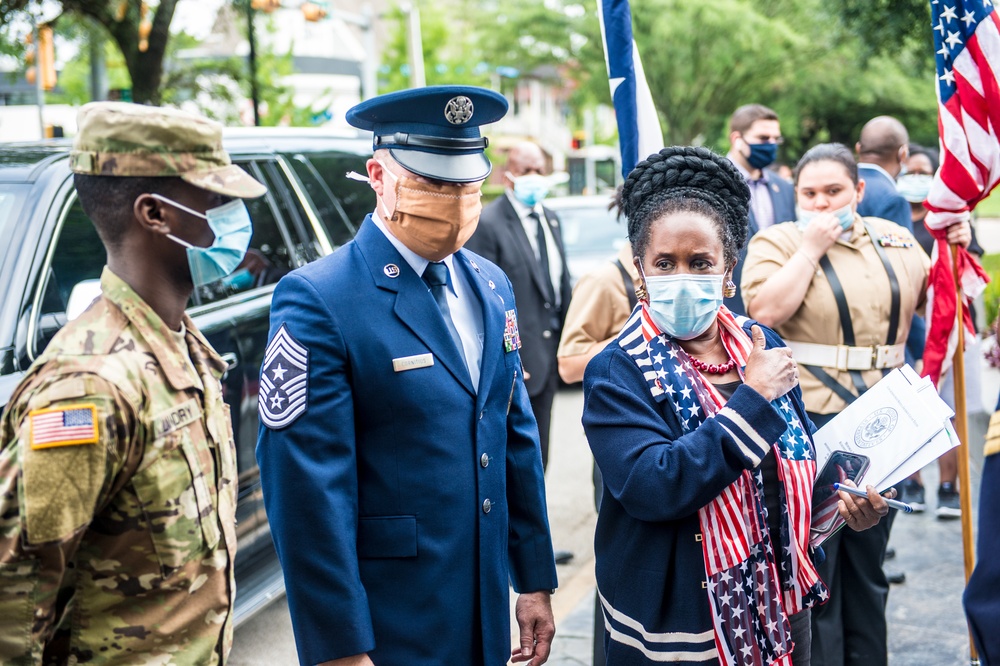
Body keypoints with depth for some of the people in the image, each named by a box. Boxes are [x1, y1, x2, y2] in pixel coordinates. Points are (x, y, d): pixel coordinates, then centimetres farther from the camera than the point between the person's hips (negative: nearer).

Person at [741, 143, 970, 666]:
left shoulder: (894, 240, 11)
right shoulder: (776, 242, -3)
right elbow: (765, 310, -19)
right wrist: (811, 247, -15)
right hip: (810, 421, -5)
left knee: (868, 559, 18)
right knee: (813, 561, 2)